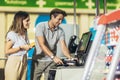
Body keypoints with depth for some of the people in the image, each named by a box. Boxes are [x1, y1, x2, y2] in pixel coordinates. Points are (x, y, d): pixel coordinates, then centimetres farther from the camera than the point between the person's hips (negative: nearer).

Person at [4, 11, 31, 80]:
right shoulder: (12, 34, -14)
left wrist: (29, 47, -1)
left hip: (24, 62, 7)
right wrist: (21, 47, -17)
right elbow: (7, 51, -15)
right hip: (14, 62, -7)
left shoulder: (25, 33, 9)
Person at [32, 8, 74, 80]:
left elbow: (63, 46, -9)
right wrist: (53, 57, -35)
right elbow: (42, 44, -24)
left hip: (51, 62, 3)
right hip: (38, 61, -2)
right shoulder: (40, 26, -13)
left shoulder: (60, 31, -1)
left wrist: (70, 57, -30)